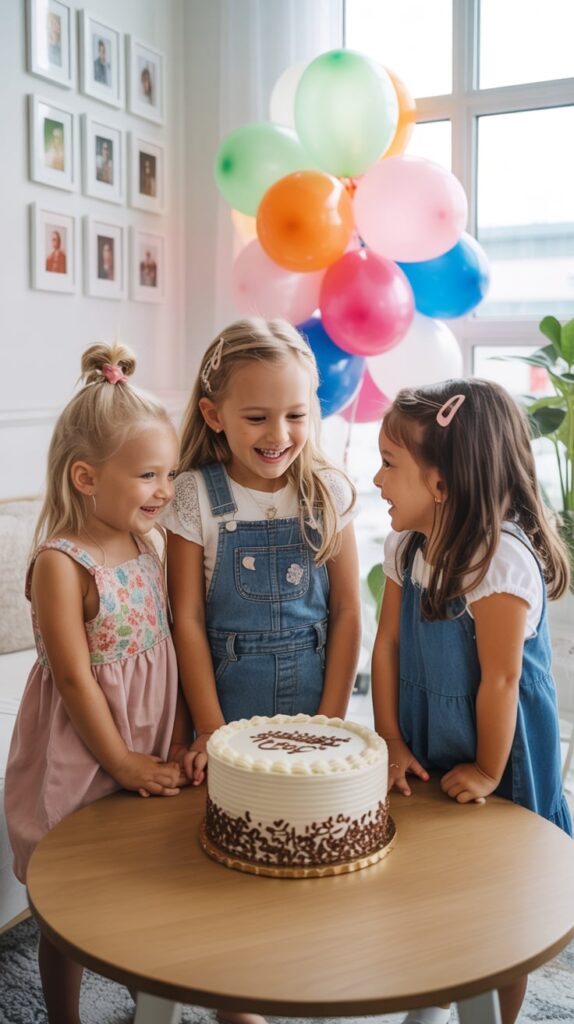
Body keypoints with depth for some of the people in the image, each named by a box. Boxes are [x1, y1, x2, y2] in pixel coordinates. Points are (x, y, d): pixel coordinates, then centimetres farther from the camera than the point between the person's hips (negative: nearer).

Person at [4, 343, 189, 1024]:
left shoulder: (144, 547, 1)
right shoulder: (60, 564, -21)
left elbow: (163, 649, 6)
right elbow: (74, 677, -19)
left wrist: (174, 743, 3)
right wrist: (124, 763, -13)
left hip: (150, 749, 7)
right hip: (83, 756, -7)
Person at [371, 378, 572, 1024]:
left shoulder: (500, 558, -28)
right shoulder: (406, 545, -4)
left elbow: (500, 679, -22)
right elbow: (387, 646, -1)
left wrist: (488, 772, -13)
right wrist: (392, 742, -3)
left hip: (494, 757, -6)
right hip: (428, 754, 7)